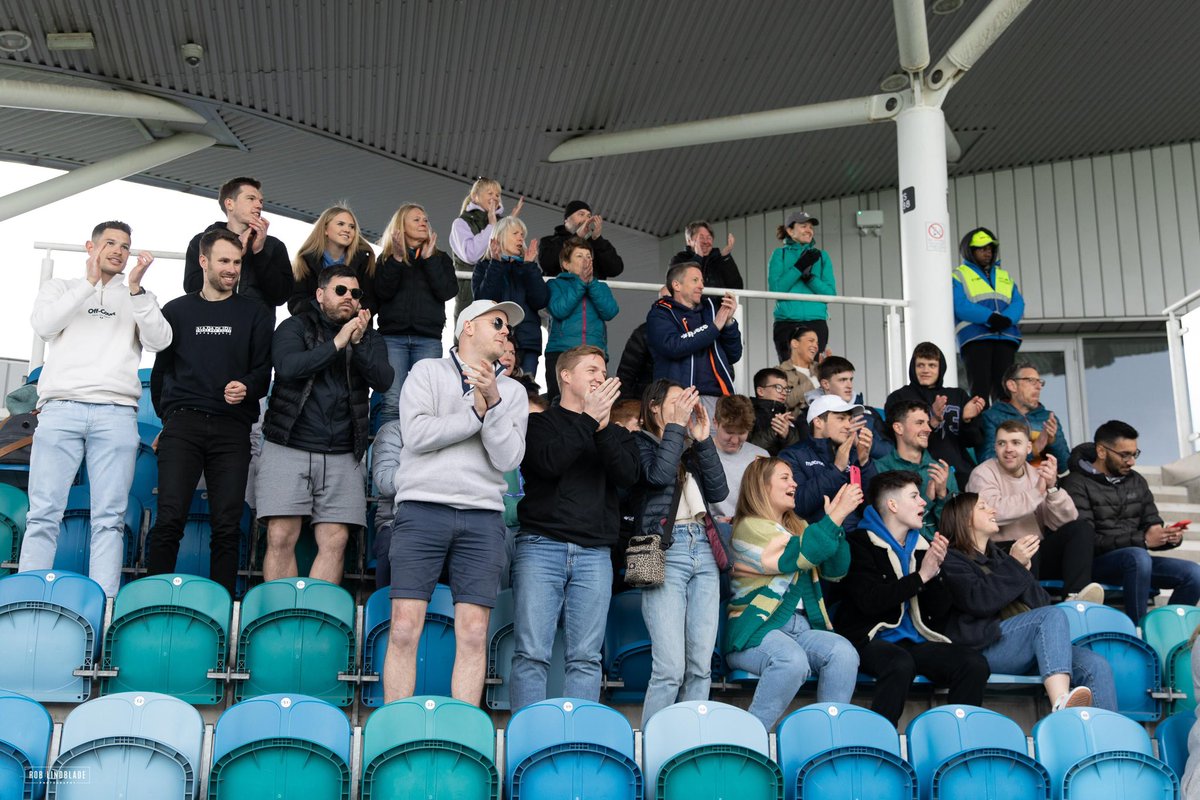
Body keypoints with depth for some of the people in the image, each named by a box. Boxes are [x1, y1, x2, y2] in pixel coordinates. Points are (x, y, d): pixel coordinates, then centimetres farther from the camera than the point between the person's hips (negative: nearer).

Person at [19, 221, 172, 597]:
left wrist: (135, 288, -5)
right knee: (44, 513, -6)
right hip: (61, 408, 0)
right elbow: (44, 326, 0)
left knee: (109, 518, -5)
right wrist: (90, 282, -2)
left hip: (116, 411, 1)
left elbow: (159, 341, 3)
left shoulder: (138, 299, 21)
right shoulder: (60, 287, 21)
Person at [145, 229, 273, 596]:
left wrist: (247, 387, -13)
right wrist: (168, 414, 11)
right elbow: (161, 369, 17)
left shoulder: (255, 314, 12)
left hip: (232, 428, 0)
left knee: (227, 526, -3)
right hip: (183, 424, 0)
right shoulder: (176, 311, 15)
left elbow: (263, 370, 7)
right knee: (170, 518, -9)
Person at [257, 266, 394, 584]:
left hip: (342, 454, 3)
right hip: (289, 447, -2)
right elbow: (287, 366, -13)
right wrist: (336, 343, -14)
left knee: (335, 541, -4)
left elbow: (383, 380, -1)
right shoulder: (295, 327, 7)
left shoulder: (368, 337, 16)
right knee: (281, 538, -9)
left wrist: (358, 343, -14)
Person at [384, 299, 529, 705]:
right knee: (404, 629, -7)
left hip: (482, 517, 2)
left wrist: (493, 402, -9)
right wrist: (477, 412, -2)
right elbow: (417, 434, -6)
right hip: (422, 508, -2)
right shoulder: (427, 371, 11)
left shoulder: (513, 391, 17)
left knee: (474, 634, -3)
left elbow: (508, 458, 2)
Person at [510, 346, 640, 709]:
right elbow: (548, 463, -9)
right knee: (532, 654, -8)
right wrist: (588, 420, -10)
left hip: (594, 553, 3)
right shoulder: (540, 423, 12)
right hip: (541, 546, -3)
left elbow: (629, 475, 2)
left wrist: (603, 428, -9)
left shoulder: (615, 434, 21)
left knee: (586, 658, -1)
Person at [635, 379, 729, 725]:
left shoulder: (690, 449, 20)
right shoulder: (641, 443, 5)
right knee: (670, 668, -12)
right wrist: (676, 424, -6)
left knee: (701, 666, 3)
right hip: (665, 552, -6)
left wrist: (703, 439, 4)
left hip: (703, 549, 6)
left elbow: (719, 491, 9)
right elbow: (659, 474, -14)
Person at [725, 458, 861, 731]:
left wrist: (835, 520, 3)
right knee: (793, 661, -37)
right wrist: (837, 515, -13)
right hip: (757, 628, -7)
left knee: (844, 653, -25)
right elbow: (801, 555, -17)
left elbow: (835, 571, 15)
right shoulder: (749, 527, -4)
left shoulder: (799, 527, 22)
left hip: (801, 626, 7)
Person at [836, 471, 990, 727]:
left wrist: (936, 571, -4)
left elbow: (939, 611, 13)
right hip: (871, 638, -5)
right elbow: (869, 601, -14)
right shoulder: (860, 543, 0)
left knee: (974, 663, -20)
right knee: (900, 663, -38)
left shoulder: (923, 546, 17)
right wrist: (921, 576, -10)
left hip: (916, 640, 5)